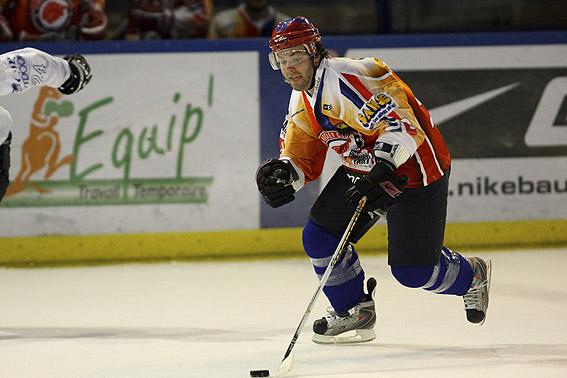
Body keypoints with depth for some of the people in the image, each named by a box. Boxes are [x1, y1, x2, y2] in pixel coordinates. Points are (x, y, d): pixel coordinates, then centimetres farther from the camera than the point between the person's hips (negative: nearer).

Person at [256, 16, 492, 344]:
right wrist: (282, 172, -12)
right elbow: (302, 158, 10)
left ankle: (473, 277, 22)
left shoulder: (346, 78, -27)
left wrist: (383, 169, -42)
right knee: (319, 237, -2)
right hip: (362, 167, 9)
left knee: (412, 270, -10)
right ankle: (356, 312, 16)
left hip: (415, 165, -9)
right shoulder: (302, 99, 4)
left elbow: (400, 122, -34)